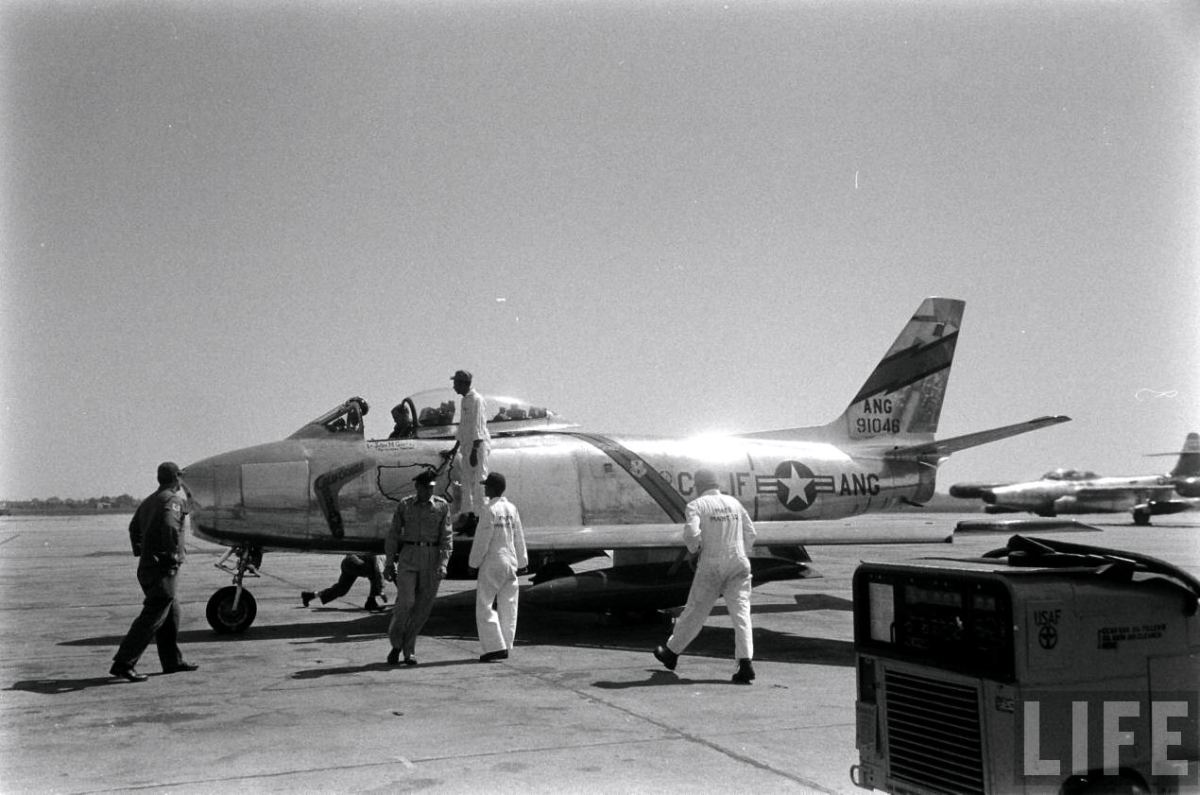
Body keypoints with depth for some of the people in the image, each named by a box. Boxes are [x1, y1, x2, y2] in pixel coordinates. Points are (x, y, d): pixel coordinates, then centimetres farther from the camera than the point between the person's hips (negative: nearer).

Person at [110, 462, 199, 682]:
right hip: (163, 567, -9)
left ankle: (172, 661, 25)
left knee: (171, 613, 18)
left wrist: (140, 551, 29)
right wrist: (173, 554, -18)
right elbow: (169, 526, -29)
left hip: (147, 564, 9)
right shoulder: (173, 500, -11)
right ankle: (123, 664, -12)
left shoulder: (149, 501, 16)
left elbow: (134, 527, 28)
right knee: (152, 617, -9)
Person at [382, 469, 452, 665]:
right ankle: (396, 644, 9)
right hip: (408, 558, 0)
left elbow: (446, 538, -3)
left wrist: (443, 564, -14)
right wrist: (388, 563, 4)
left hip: (433, 560, 0)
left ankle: (409, 651, 15)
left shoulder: (442, 506, 1)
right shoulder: (404, 505, 4)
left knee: (422, 607, 2)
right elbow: (393, 535, 7)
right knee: (405, 602, -13)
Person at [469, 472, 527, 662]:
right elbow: (519, 538, 12)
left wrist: (473, 562, -4)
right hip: (510, 563, 7)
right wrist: (522, 560, 20)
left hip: (492, 563, -7)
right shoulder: (512, 509, 6)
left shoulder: (491, 510, -14)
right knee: (508, 607, 9)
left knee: (484, 606, -1)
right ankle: (505, 647, 13)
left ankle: (495, 646, -8)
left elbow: (482, 540, -13)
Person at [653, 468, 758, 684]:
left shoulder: (696, 506, -5)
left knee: (695, 611, 9)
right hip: (739, 564, 3)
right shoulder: (734, 503, 11)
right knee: (741, 613, -2)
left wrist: (694, 547, 2)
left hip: (712, 565, -3)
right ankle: (745, 663, -15)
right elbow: (750, 533, 13)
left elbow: (691, 533, -18)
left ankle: (671, 652, 27)